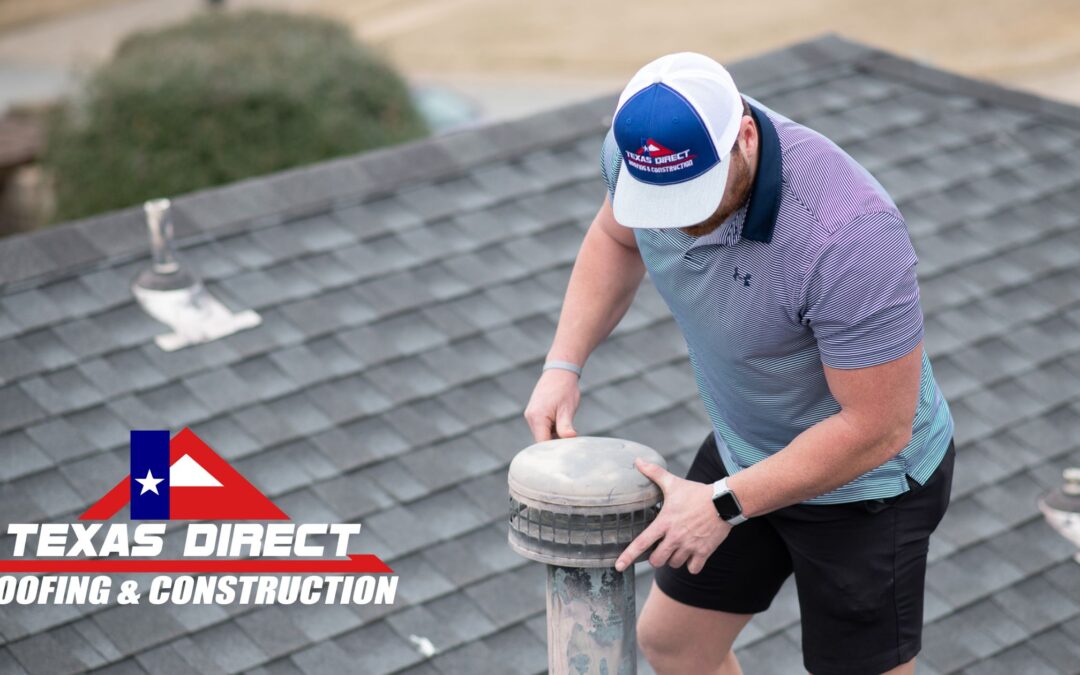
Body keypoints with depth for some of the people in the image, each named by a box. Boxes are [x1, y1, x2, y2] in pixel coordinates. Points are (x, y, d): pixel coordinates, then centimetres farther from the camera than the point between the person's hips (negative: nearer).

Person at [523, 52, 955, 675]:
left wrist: (725, 505, -27)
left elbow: (878, 427, -30)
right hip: (747, 447, 7)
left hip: (864, 479, -7)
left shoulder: (848, 231, -39)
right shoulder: (648, 147, -18)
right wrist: (563, 366, -5)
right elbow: (616, 235, 6)